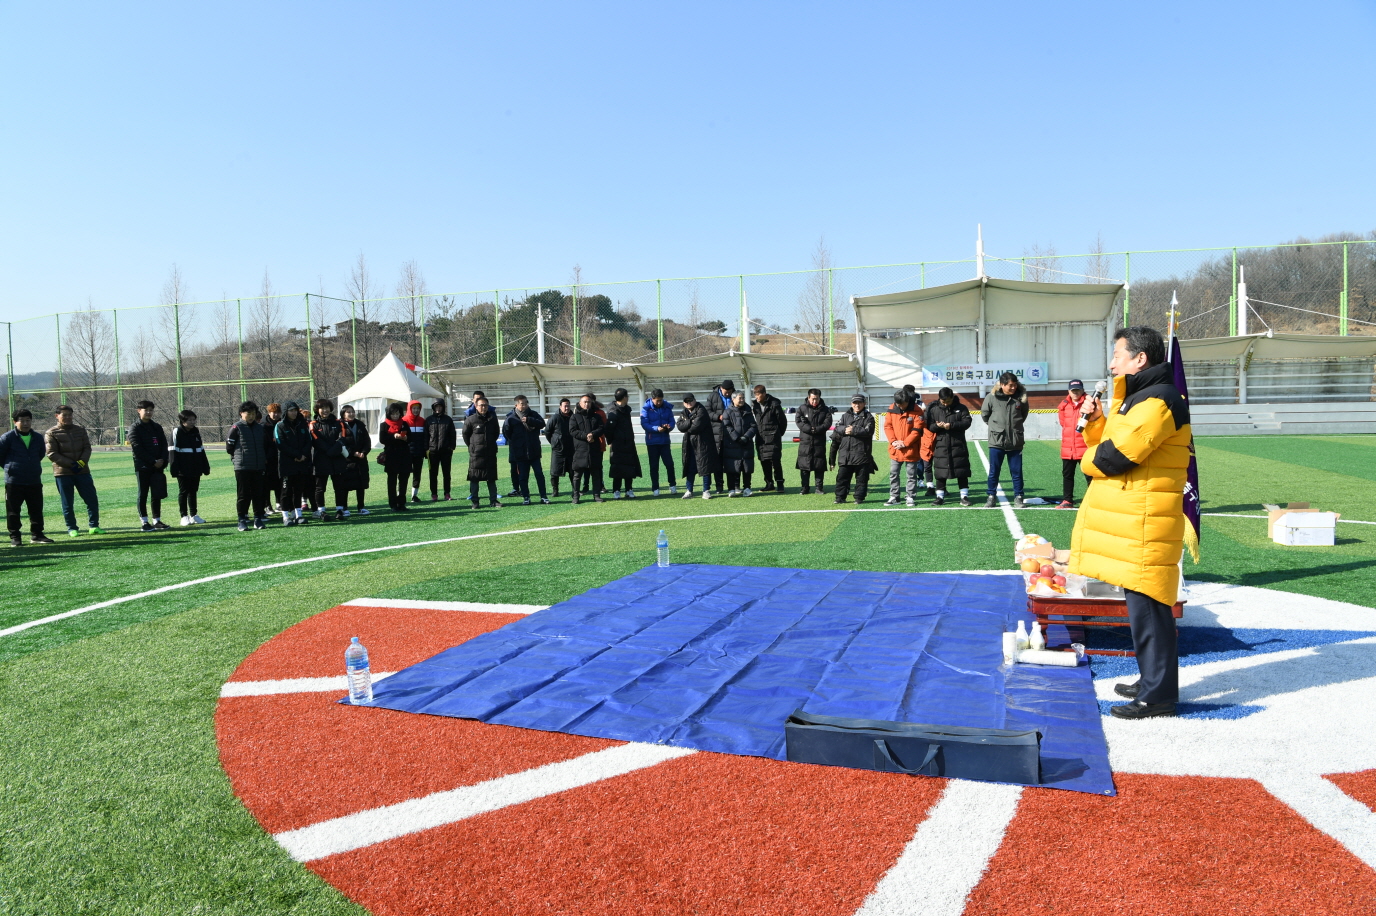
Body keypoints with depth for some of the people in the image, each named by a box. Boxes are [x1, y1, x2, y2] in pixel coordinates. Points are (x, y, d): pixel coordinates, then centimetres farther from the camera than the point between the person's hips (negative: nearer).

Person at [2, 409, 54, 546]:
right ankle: (15, 537, 11)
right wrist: (10, 468, 7)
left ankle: (37, 535, 17)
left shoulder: (38, 438, 7)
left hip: (35, 481, 4)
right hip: (14, 482, -4)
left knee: (36, 510, 7)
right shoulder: (7, 437, -6)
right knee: (13, 511, 3)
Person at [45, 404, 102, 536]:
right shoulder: (51, 434, -1)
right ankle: (71, 529, 13)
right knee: (67, 504, 4)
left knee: (92, 499, 2)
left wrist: (81, 462, -11)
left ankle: (93, 526, 12)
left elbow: (87, 448, 7)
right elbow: (52, 454, -7)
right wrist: (71, 464, -15)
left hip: (83, 471, 3)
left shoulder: (80, 430, 10)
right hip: (63, 473, -3)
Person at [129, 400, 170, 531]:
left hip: (158, 466, 5)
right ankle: (145, 522, 4)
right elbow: (138, 448, -10)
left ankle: (156, 520, 12)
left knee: (158, 494, 5)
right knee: (143, 495, 0)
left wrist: (162, 460, -5)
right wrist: (153, 461, -15)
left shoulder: (157, 427, 15)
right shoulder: (135, 428, -2)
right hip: (142, 467, -5)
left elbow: (164, 445, 11)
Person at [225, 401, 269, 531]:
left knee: (259, 494, 6)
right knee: (243, 495, 1)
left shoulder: (261, 428, 9)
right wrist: (237, 457, 5)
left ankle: (258, 519, 13)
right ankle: (242, 520, 6)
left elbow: (266, 445, 19)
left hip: (259, 467, 4)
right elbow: (229, 446, -4)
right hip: (242, 467, -4)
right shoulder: (236, 428, -5)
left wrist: (262, 458, 12)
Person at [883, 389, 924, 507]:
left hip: (911, 450, -4)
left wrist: (905, 443, -16)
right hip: (895, 449, 4)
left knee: (912, 475, 5)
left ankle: (911, 498, 13)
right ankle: (893, 497, 18)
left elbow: (917, 430, -12)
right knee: (893, 474, 9)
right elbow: (887, 426, 2)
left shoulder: (915, 411, -10)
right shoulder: (891, 409, 0)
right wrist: (893, 441, -12)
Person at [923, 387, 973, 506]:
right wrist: (937, 426, -18)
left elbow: (967, 422, -6)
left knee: (962, 471, 2)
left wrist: (951, 425, -18)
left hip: (958, 445, -1)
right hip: (940, 446, 1)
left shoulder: (961, 408, 4)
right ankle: (940, 497, 12)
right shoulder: (933, 409, 7)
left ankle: (964, 496, 9)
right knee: (940, 473, 3)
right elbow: (929, 426, 4)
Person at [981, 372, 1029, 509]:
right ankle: (991, 496, 17)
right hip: (996, 441, -1)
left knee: (1017, 471, 7)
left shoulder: (1020, 398, -2)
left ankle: (1018, 497, 16)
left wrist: (1015, 425, 12)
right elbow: (984, 414, 7)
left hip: (1015, 442, 1)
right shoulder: (992, 397, -8)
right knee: (994, 471, 7)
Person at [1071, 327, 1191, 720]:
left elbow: (1115, 456, -22)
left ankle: (1158, 695, 2)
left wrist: (1089, 460, -2)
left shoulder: (1157, 402, -15)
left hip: (1144, 524, -11)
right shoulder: (1140, 398, 19)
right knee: (1142, 604, 17)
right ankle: (1152, 681, 29)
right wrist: (1096, 420, 5)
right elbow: (1108, 440, 21)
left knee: (1147, 607, -5)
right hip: (1130, 523, 11)